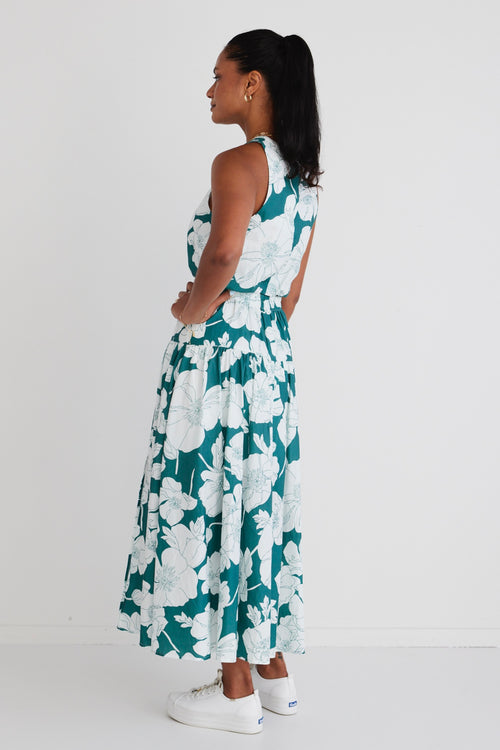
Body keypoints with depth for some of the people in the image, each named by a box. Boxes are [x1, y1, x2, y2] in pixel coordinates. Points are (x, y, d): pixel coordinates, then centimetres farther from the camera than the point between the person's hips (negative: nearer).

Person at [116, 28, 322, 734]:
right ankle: (274, 673, 27)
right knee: (259, 506, 16)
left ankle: (237, 693, 12)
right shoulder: (303, 178, 13)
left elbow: (219, 260, -30)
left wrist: (191, 309, -12)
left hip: (217, 354, -9)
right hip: (273, 358, 9)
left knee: (214, 508, 1)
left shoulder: (238, 163, -14)